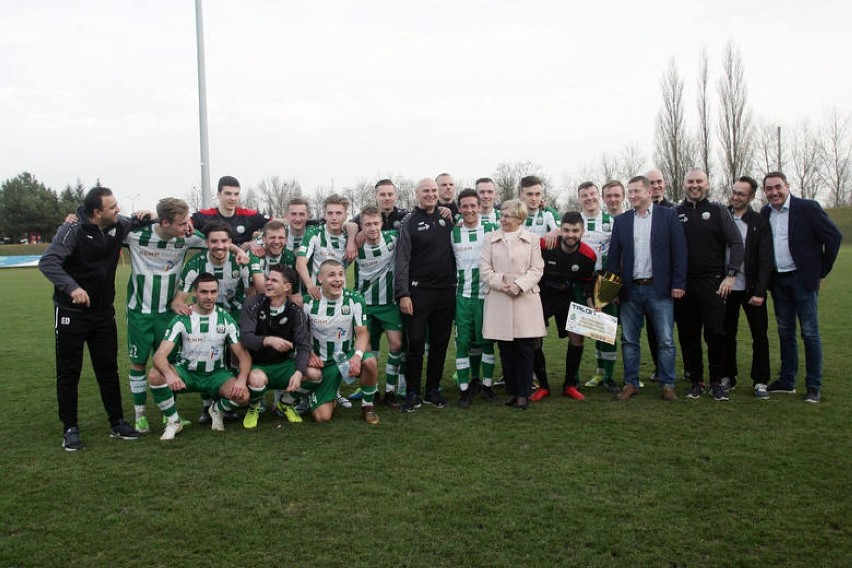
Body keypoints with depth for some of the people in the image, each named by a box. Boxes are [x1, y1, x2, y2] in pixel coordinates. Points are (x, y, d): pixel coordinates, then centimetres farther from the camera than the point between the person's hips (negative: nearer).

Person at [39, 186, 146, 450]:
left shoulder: (118, 226, -2)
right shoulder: (73, 230, -18)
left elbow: (136, 226, 18)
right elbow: (47, 262, -26)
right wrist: (72, 287, -41)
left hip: (104, 313, 5)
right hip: (71, 313, -5)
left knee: (108, 369, 10)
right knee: (69, 373, 4)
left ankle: (117, 423, 19)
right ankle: (70, 429, 15)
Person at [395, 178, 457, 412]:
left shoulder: (447, 218, 11)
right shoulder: (409, 222, -1)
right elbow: (402, 260, -5)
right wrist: (403, 294, -11)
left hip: (446, 292, 4)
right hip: (419, 291, -4)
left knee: (440, 344, 9)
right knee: (416, 344, -1)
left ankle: (433, 390, 21)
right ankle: (412, 394, 10)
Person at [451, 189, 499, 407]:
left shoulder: (492, 230, 3)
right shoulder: (452, 233, 5)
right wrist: (453, 287, 3)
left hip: (486, 293, 0)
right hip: (462, 294, 1)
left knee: (485, 340, 6)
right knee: (463, 341, -1)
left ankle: (487, 383, 18)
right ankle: (465, 388, 6)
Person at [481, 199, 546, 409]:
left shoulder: (532, 239, 7)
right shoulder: (491, 238, 9)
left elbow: (537, 269, 2)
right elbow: (485, 269, 4)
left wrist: (519, 285, -13)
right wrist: (501, 283, -11)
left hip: (525, 299, -1)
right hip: (499, 301, 1)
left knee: (525, 349, -1)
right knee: (506, 350, 5)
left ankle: (523, 394, 7)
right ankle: (511, 391, 16)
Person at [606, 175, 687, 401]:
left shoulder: (668, 215, 1)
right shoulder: (621, 221, 9)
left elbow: (679, 251, -2)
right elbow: (613, 255, 9)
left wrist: (678, 283, -7)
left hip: (659, 288, -3)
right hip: (630, 289, 3)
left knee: (665, 340, 1)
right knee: (629, 340, 8)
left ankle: (667, 385, 12)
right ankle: (631, 383, 18)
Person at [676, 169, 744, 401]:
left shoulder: (718, 211, 5)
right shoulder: (675, 213, 8)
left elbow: (736, 243, 2)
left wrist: (730, 275, -7)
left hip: (713, 283, -2)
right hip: (683, 284, 2)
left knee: (716, 334, -4)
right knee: (688, 335, 5)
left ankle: (716, 382, 11)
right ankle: (696, 381, 17)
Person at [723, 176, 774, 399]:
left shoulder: (759, 223, -1)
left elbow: (766, 260, -4)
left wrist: (760, 291, -11)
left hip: (751, 288, -1)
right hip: (726, 287, 1)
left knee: (759, 335, 4)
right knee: (727, 335, 9)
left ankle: (760, 381, 15)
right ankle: (728, 377, 22)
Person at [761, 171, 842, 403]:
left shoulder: (807, 207, -9)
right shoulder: (765, 213, 6)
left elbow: (834, 236, -7)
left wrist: (821, 271, -4)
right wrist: (766, 278, 8)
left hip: (803, 279, -5)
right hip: (778, 281, 5)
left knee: (810, 333, -1)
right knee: (785, 333, 12)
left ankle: (814, 386, 7)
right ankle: (787, 381, 22)